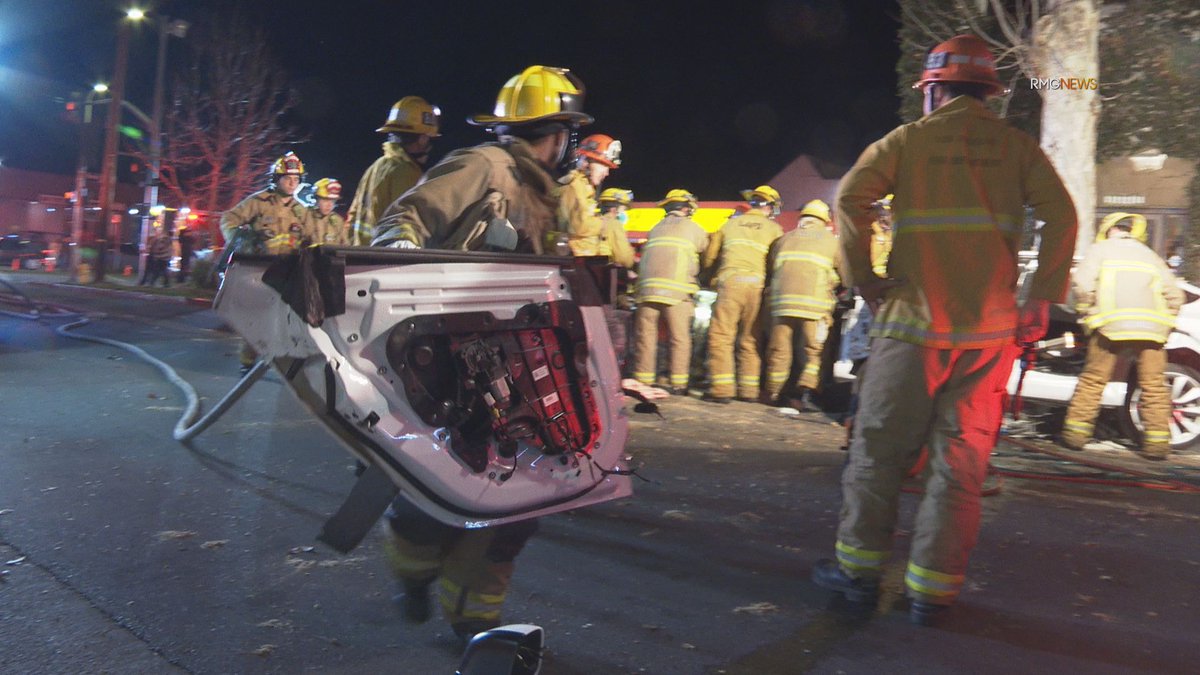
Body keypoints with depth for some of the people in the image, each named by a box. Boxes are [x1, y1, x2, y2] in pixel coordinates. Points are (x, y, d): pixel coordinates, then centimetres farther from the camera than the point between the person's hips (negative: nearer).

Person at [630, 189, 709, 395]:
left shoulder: (655, 229, 25)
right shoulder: (693, 228, 13)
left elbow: (644, 256, 21)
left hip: (647, 286, 4)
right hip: (676, 289, -4)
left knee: (645, 336, 6)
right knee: (679, 337, 1)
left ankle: (643, 380, 6)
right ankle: (678, 383, 1)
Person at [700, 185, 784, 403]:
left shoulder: (731, 223, 18)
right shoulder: (774, 229, 14)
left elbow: (708, 258, 19)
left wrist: (715, 276, 36)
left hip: (730, 281, -1)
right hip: (757, 285, 1)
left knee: (721, 336, -1)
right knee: (750, 340, 9)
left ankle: (721, 389, -8)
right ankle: (749, 390, 9)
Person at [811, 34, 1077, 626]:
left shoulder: (909, 139, 5)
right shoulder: (1016, 146, 10)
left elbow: (851, 196, -8)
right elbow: (1061, 215, -2)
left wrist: (862, 279, -3)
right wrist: (1042, 299, 0)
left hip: (913, 322, -2)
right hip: (990, 330, 2)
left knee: (879, 448, 9)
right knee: (960, 461, 8)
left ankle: (859, 567, 17)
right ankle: (932, 589, 11)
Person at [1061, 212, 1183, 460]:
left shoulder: (1100, 249, 13)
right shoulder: (1149, 255, 25)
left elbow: (1083, 283, -4)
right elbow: (1174, 294, 16)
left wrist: (1088, 313, 7)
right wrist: (1165, 324, 23)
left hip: (1111, 325, -3)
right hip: (1150, 326, 3)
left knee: (1093, 379, 4)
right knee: (1153, 385, 6)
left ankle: (1076, 431, 3)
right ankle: (1157, 441, 4)